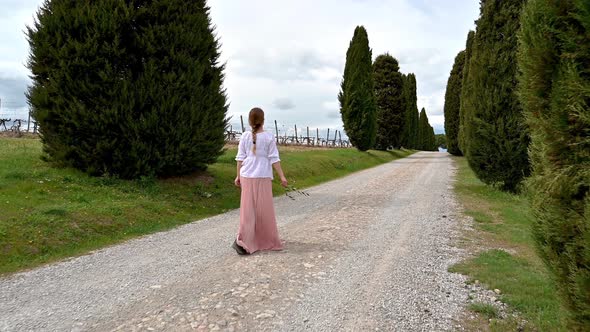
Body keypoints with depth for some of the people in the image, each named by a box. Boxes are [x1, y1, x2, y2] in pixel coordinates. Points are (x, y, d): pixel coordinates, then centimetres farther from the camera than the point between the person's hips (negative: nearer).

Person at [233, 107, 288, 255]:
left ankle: (242, 240, -4)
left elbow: (240, 158, 4)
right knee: (264, 210, 9)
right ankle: (267, 241, 21)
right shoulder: (269, 137, -7)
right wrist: (282, 176, -2)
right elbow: (274, 159, -7)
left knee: (248, 209, 6)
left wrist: (238, 176, 12)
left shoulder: (245, 136, 1)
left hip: (247, 176, 3)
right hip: (263, 177, -2)